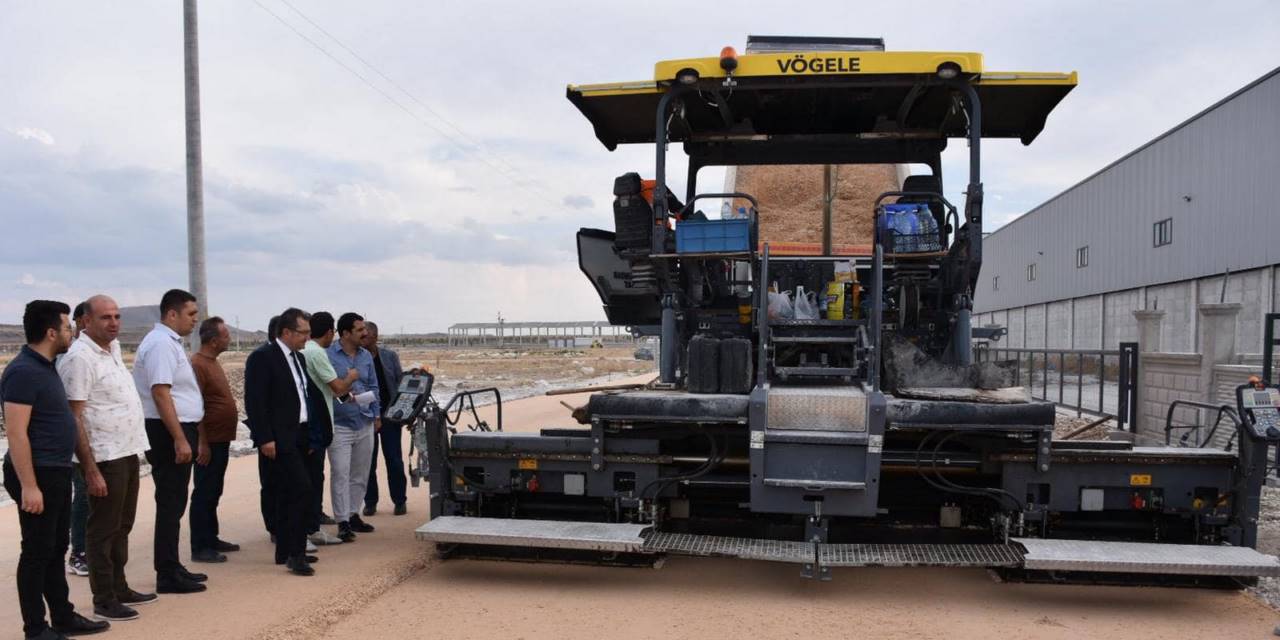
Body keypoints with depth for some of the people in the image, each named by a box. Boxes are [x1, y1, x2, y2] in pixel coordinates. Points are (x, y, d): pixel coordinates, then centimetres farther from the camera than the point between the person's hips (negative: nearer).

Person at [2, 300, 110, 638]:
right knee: (37, 552, 1)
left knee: (57, 548, 16)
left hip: (57, 472, 10)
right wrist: (28, 485, -24)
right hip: (38, 474, -10)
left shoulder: (45, 367, 12)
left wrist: (88, 458, 21)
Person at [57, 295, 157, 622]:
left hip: (128, 452, 9)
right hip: (105, 458, -8)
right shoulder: (79, 358, -16)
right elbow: (74, 417, -18)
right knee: (104, 529, 1)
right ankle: (104, 600, 11)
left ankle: (119, 587, 28)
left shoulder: (113, 347, 10)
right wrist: (90, 469, -20)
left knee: (122, 525, 17)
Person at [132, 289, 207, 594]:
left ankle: (171, 568, 26)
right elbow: (160, 394, -22)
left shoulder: (169, 342, 16)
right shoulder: (161, 344, -15)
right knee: (170, 503, -4)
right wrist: (180, 439, -24)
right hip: (169, 433, -10)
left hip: (177, 431, 10)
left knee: (173, 503, 16)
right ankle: (168, 575, 3)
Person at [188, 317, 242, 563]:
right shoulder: (198, 364, -17)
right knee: (204, 494, -3)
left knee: (213, 493, 17)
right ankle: (200, 548, 3)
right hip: (209, 441, -10)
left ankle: (211, 539, 26)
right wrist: (202, 443, -22)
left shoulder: (212, 362, 14)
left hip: (221, 440, 10)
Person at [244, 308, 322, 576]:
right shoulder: (262, 357, -11)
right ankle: (295, 553, -9)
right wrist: (265, 439, -20)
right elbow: (255, 401, -16)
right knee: (301, 489, -15)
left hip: (299, 437, 9)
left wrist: (308, 435, 16)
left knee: (288, 494, 13)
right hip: (279, 439, -9)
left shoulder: (298, 358, 15)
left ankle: (285, 552, 21)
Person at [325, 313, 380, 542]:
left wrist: (376, 414, 12)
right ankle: (343, 522, -1)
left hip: (365, 424, 6)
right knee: (341, 474, -7)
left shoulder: (366, 356, 11)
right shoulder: (327, 355, -7)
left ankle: (353, 515, 24)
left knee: (360, 474, 12)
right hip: (340, 425, -6)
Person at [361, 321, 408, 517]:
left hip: (389, 415, 0)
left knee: (395, 461, 3)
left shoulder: (390, 356, 4)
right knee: (368, 463, 6)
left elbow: (401, 382, 7)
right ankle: (370, 502, 17)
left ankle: (400, 501, 14)